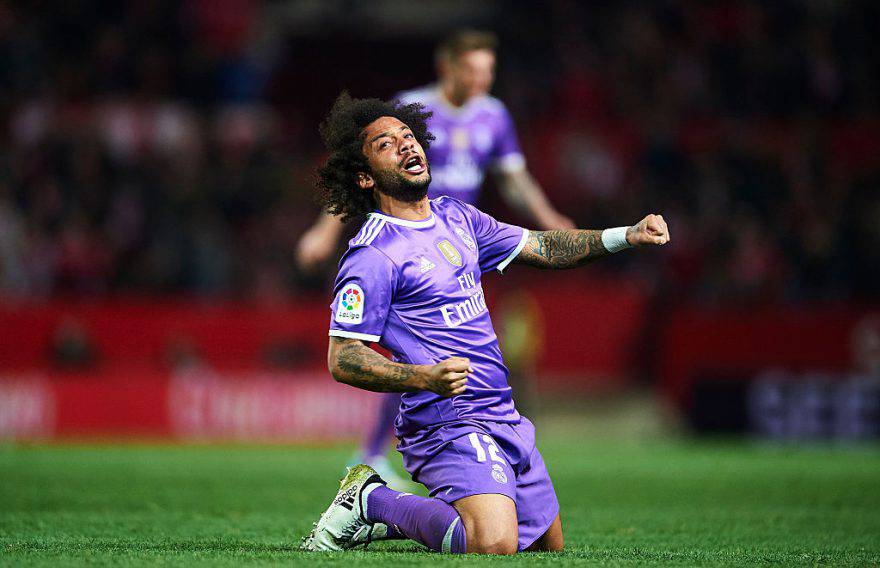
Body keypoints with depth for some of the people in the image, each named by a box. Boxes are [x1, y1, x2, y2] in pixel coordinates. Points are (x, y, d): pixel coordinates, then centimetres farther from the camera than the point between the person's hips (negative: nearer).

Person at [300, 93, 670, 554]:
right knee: (493, 548, -29)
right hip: (450, 424, -9)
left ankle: (394, 514, 22)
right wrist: (424, 377, -29)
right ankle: (370, 502, -4)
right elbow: (342, 360, -15)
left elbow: (542, 248, 21)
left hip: (503, 418, 9)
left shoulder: (454, 217, 13)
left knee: (550, 546, 14)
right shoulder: (373, 254, -12)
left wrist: (624, 236, 6)